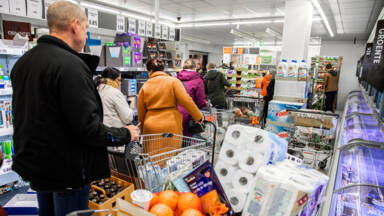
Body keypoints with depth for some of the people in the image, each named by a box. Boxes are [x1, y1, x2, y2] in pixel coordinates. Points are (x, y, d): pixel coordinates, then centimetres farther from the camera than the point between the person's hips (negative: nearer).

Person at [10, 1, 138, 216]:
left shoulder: (22, 62, 5)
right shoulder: (69, 65, -24)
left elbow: (27, 118, 14)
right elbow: (89, 130, -27)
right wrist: (126, 134, -11)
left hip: (33, 164, 9)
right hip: (66, 172, -8)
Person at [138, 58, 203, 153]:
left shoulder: (144, 86, 7)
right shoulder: (173, 81, -1)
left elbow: (141, 113, 10)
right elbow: (186, 100, -11)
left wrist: (142, 130, 23)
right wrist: (198, 117, 0)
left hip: (150, 129, 2)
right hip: (171, 128, -2)